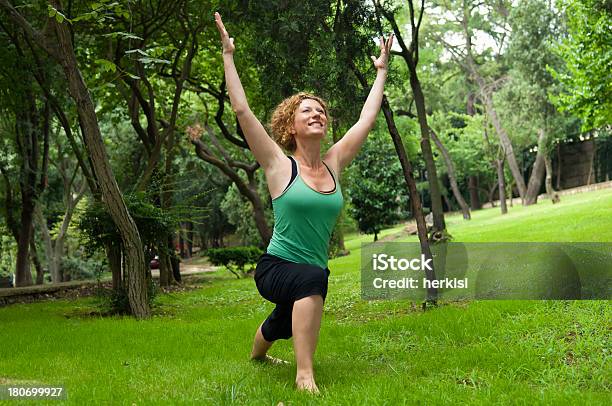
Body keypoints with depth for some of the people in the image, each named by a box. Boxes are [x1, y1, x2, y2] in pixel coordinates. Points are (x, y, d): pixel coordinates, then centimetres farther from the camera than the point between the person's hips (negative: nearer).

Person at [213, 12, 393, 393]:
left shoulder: (334, 163, 0)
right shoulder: (280, 165, -12)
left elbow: (367, 118, 8)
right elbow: (242, 110, -17)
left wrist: (381, 71, 13)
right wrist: (228, 55, -15)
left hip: (311, 278, 6)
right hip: (276, 268, -6)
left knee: (282, 325, 29)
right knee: (313, 277, -38)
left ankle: (258, 355, 64)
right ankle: (304, 375, -34)